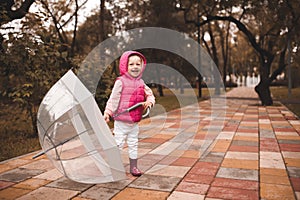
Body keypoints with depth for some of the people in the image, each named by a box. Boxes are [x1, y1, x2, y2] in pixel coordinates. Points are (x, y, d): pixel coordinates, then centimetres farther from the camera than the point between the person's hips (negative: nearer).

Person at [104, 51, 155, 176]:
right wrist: (108, 112, -13)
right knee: (118, 144, 3)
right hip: (121, 121, -5)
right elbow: (113, 98, -10)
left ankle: (133, 166, 27)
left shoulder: (141, 83, 7)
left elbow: (150, 95, 11)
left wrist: (149, 101, -11)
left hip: (135, 122, 5)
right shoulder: (121, 81, -10)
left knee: (133, 144, 15)